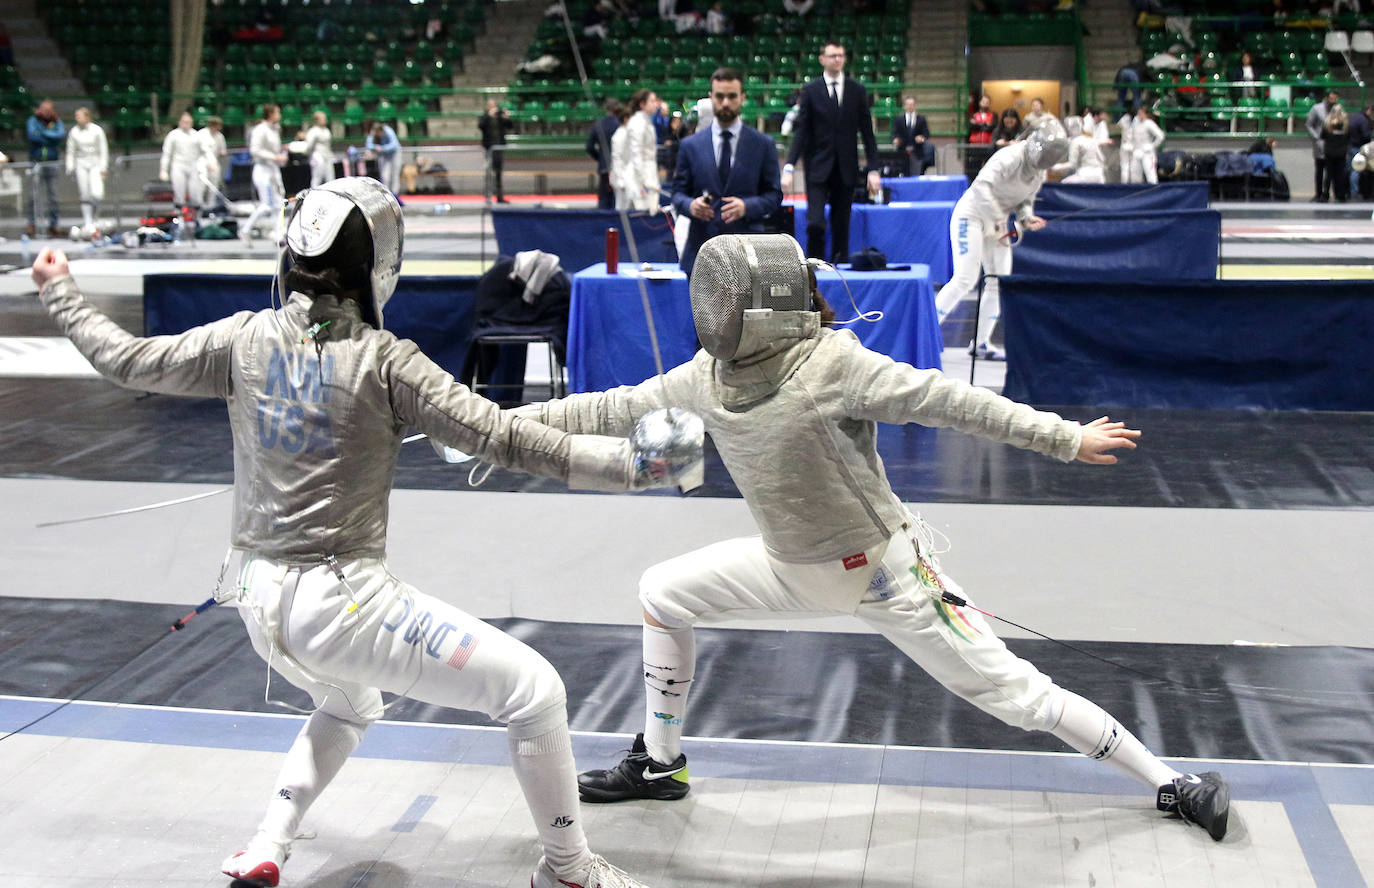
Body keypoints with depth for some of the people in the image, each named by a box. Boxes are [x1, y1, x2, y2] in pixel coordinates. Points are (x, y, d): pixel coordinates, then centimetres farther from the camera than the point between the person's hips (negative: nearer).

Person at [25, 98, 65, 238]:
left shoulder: (56, 122, 10)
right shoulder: (32, 121, 4)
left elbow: (62, 135, -8)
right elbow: (32, 136, -13)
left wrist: (43, 133, -10)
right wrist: (52, 139, -8)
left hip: (52, 163, 2)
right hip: (36, 162, -2)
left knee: (52, 196, 3)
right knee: (31, 195, -8)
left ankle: (53, 226, 9)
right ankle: (32, 224, 0)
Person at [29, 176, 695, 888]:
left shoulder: (245, 340, 0)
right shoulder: (383, 360, -14)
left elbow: (129, 362, 12)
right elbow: (505, 439, -18)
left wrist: (60, 292, 29)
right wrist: (635, 464, -18)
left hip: (261, 602, 7)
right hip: (342, 601, -7)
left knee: (349, 707, 37)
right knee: (533, 691, 2)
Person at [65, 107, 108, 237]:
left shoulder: (97, 130, -1)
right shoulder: (73, 132, 4)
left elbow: (103, 151, 2)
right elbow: (70, 151, 9)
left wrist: (103, 169, -3)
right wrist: (70, 169, 3)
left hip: (95, 163, -2)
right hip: (81, 164, 2)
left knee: (96, 194, -16)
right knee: (85, 196, -2)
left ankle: (93, 218, 8)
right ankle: (87, 224, 3)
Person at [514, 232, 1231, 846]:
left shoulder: (830, 361, -28)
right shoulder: (707, 375, -8)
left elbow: (945, 401, -25)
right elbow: (611, 411, 2)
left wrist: (1066, 438, -24)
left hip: (884, 573, -6)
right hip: (794, 566, 7)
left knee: (1015, 696, -5)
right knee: (661, 594, 8)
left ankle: (1168, 784, 12)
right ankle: (659, 765, 24)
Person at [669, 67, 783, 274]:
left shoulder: (763, 145, 7)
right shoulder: (690, 145, 9)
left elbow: (774, 195, 6)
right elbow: (678, 192, 10)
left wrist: (747, 206, -14)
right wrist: (690, 205, -14)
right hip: (701, 250, 1)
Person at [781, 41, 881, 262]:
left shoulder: (857, 91, 6)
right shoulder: (811, 90, 1)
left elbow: (867, 133, 7)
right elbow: (801, 131, -1)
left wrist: (873, 169, 1)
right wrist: (789, 166, -12)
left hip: (846, 168, 2)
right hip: (818, 167, -2)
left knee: (841, 224, 5)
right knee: (815, 223, -13)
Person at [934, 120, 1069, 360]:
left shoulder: (1039, 173, 3)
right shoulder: (1011, 157, -23)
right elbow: (982, 185, -33)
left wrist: (1027, 218, -12)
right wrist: (998, 222, -31)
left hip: (995, 222, 8)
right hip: (971, 215, -8)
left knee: (999, 283, 3)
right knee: (965, 280, -17)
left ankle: (981, 342, 10)